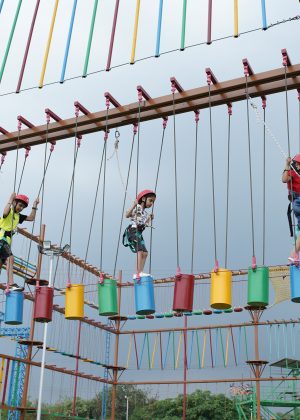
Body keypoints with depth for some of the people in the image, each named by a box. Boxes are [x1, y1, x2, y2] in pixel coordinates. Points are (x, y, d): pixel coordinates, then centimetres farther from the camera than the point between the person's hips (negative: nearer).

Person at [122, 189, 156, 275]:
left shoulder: (145, 213, 22)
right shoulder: (137, 208, -3)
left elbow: (147, 225, 26)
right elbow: (127, 215, -19)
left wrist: (150, 218, 14)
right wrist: (134, 205, -27)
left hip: (139, 233, 9)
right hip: (133, 231, -9)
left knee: (145, 253, 3)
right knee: (140, 250, -21)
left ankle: (139, 272, 3)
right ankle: (139, 272, -27)